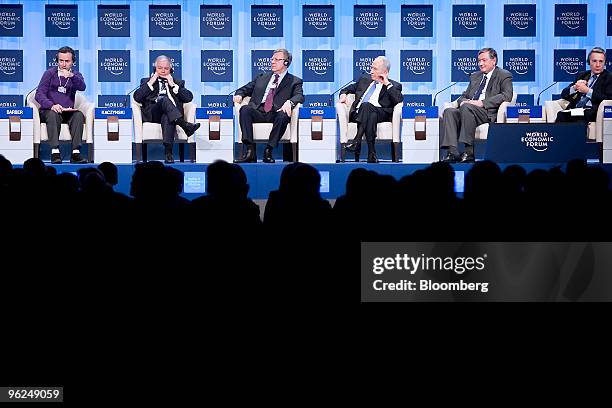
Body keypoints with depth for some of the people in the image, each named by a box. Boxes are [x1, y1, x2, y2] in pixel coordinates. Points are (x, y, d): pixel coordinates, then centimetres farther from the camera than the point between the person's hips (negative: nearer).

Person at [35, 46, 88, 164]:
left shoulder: (76, 75, 11)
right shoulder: (50, 73, 5)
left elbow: (82, 87, -13)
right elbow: (39, 94, -5)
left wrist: (71, 76, -32)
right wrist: (52, 105, -24)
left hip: (68, 111, 2)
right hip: (49, 110, -2)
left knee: (79, 115, -30)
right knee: (53, 114, -36)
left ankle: (75, 153, -37)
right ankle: (55, 152, -45)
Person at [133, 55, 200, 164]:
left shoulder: (178, 83, 28)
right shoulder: (146, 81, 27)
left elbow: (189, 98, 9)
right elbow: (137, 98, 8)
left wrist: (173, 85, 5)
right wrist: (150, 83, 6)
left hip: (171, 113, 0)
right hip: (152, 113, 0)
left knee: (167, 118, -39)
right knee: (164, 100, -33)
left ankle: (168, 153, -51)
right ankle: (185, 125, -49)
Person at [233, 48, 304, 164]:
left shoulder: (294, 81, 16)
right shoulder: (262, 77, 28)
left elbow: (299, 96, -1)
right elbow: (246, 89, 28)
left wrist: (289, 102, -24)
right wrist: (239, 94, 3)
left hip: (276, 114, -3)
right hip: (258, 112, 3)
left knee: (283, 116, -37)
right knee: (245, 109, -28)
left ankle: (268, 151, -33)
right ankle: (250, 151, -37)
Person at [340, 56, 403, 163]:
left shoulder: (394, 86, 17)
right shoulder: (364, 79, 30)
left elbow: (399, 100, -3)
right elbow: (350, 88, 39)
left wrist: (387, 84, 0)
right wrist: (343, 94, 15)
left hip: (380, 113, -2)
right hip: (358, 113, 2)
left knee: (366, 105, -37)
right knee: (371, 117, -36)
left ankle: (357, 142, -44)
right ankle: (372, 154, -46)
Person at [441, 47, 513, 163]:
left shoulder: (504, 76, 7)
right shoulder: (475, 76, 29)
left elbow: (507, 95, -9)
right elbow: (464, 96, 28)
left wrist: (482, 103, -18)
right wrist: (463, 101, 0)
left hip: (489, 113, -6)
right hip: (467, 110, 6)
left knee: (467, 107, -35)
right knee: (449, 111, -23)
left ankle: (469, 152, -36)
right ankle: (452, 152, -35)